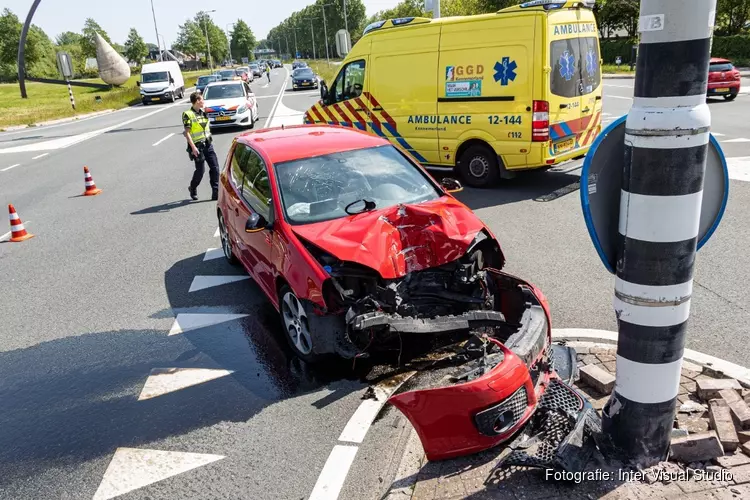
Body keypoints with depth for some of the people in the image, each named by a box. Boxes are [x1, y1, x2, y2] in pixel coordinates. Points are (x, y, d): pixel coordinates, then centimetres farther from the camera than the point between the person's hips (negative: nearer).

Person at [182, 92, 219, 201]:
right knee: (200, 170, 0)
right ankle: (193, 188, 27)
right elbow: (187, 133, -13)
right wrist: (193, 147, -20)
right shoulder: (188, 115, -9)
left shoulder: (203, 113, 13)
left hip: (208, 144, 6)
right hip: (197, 146, -6)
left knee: (215, 167, -3)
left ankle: (216, 192, -1)